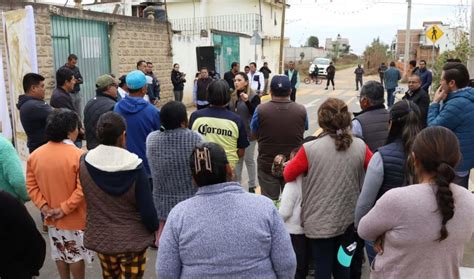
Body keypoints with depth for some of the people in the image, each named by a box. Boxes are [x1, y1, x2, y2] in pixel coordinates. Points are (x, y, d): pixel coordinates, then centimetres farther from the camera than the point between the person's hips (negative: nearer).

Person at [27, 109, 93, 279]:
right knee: (77, 254, 14)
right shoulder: (78, 156, -21)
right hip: (75, 218, -5)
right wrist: (65, 208, -17)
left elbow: (31, 186, -3)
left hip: (51, 218, 5)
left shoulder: (35, 155, -4)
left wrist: (43, 206, -5)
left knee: (60, 253, 23)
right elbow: (82, 190, -25)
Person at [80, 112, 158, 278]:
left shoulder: (84, 163, -14)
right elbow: (147, 210, -18)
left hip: (100, 238, 3)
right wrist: (154, 229, 0)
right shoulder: (135, 168, -23)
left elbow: (86, 200, 1)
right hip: (133, 240, -3)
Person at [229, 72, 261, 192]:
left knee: (249, 159, 5)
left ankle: (252, 186, 18)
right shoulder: (233, 96, 5)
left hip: (249, 133, -5)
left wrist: (247, 101, -31)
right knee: (237, 159, 13)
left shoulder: (253, 96, -10)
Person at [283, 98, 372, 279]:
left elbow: (288, 175, -7)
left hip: (320, 221, -3)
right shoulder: (360, 146, -8)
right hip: (348, 218, 4)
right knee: (342, 263, 24)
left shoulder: (310, 149, -18)